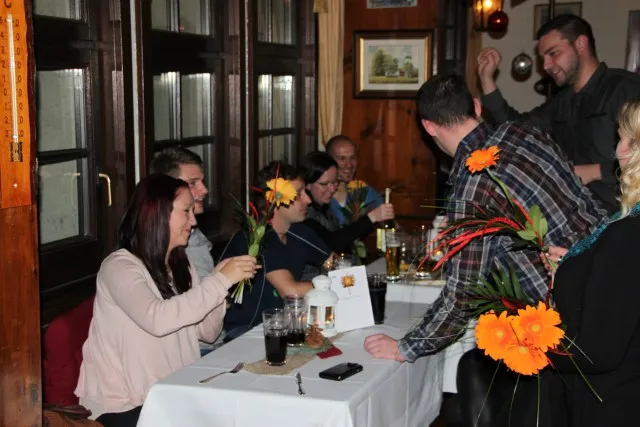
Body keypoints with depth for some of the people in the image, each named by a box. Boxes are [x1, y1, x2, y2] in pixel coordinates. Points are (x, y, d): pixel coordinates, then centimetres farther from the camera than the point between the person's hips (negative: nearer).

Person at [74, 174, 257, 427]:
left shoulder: (181, 266, 11)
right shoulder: (119, 266, -14)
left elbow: (207, 333, 8)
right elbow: (157, 319, -32)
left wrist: (220, 283, -8)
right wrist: (220, 281, -28)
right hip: (124, 404, -7)